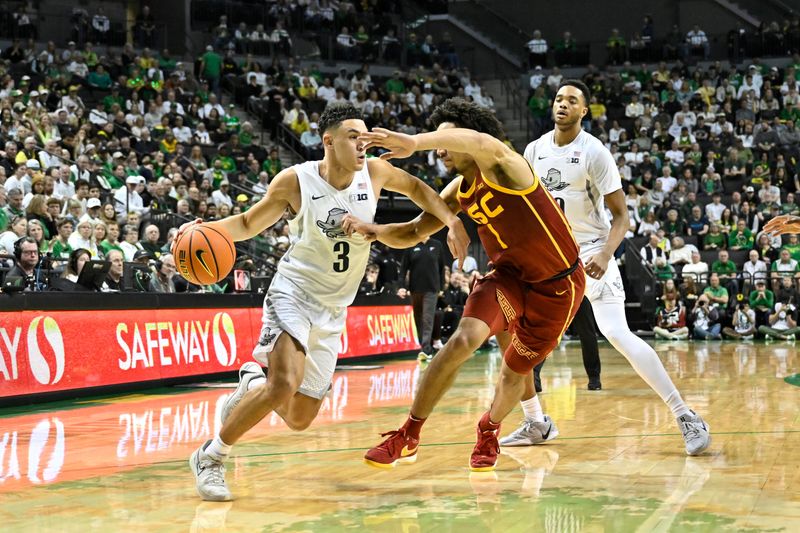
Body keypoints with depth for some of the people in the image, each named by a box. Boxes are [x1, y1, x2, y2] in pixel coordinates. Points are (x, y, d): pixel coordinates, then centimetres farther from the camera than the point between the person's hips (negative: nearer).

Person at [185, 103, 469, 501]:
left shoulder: (373, 172, -5)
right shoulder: (295, 180, -13)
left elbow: (415, 187, 15)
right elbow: (249, 223, -3)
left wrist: (452, 222, 2)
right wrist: (204, 228, -21)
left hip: (333, 309, 5)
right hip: (294, 292, -5)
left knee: (299, 419, 6)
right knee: (286, 384, -29)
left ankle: (252, 383, 38)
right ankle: (210, 457, -11)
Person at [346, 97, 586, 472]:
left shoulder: (504, 169, -23)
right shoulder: (459, 192, -1)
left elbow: (483, 142, -48)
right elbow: (413, 233, 4)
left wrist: (415, 142, -59)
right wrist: (376, 231, -18)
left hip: (557, 286, -4)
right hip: (508, 275, 4)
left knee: (515, 371, 9)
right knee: (463, 340, -22)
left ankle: (489, 432, 43)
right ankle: (408, 437, -14)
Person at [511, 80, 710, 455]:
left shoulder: (594, 153, -13)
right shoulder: (534, 150, 4)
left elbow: (620, 215, -13)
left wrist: (605, 255, -30)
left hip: (591, 251, -6)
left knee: (617, 334, -21)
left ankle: (686, 417, -16)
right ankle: (534, 424, 16)